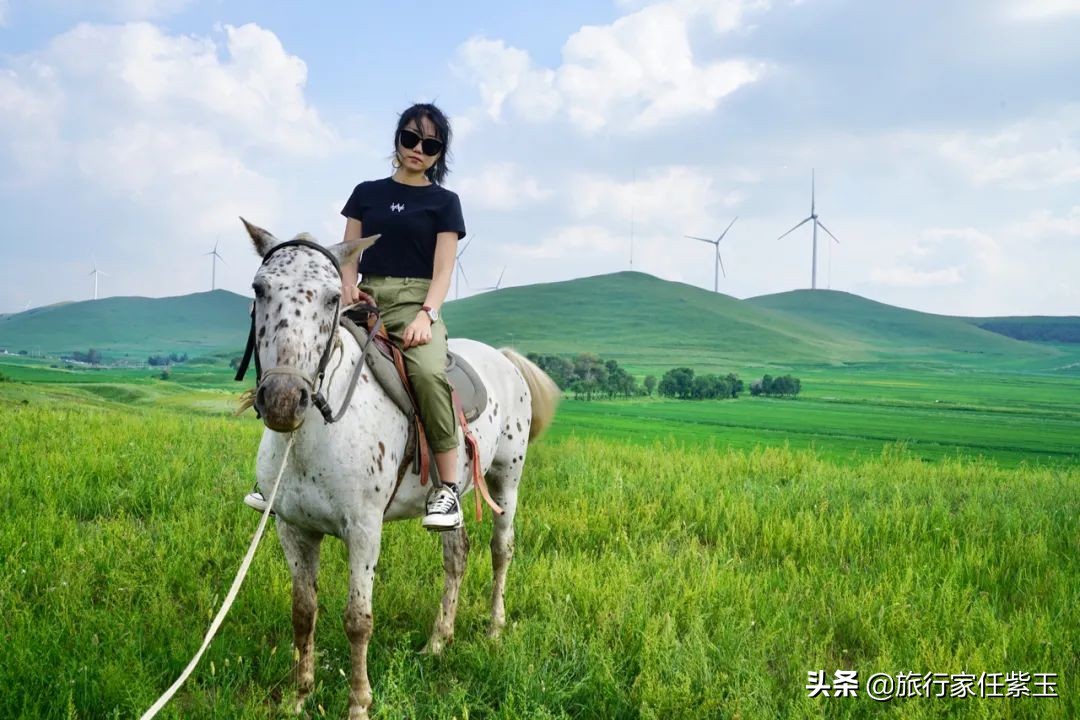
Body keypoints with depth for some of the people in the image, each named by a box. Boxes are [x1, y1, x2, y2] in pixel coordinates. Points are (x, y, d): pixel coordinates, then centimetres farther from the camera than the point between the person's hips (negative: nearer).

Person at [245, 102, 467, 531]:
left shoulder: (444, 203, 8)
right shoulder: (366, 193, 16)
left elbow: (442, 270, -1)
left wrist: (426, 315, -18)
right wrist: (347, 286, -9)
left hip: (415, 302, -3)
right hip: (366, 300, 4)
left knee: (429, 372, -34)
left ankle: (447, 488, -25)